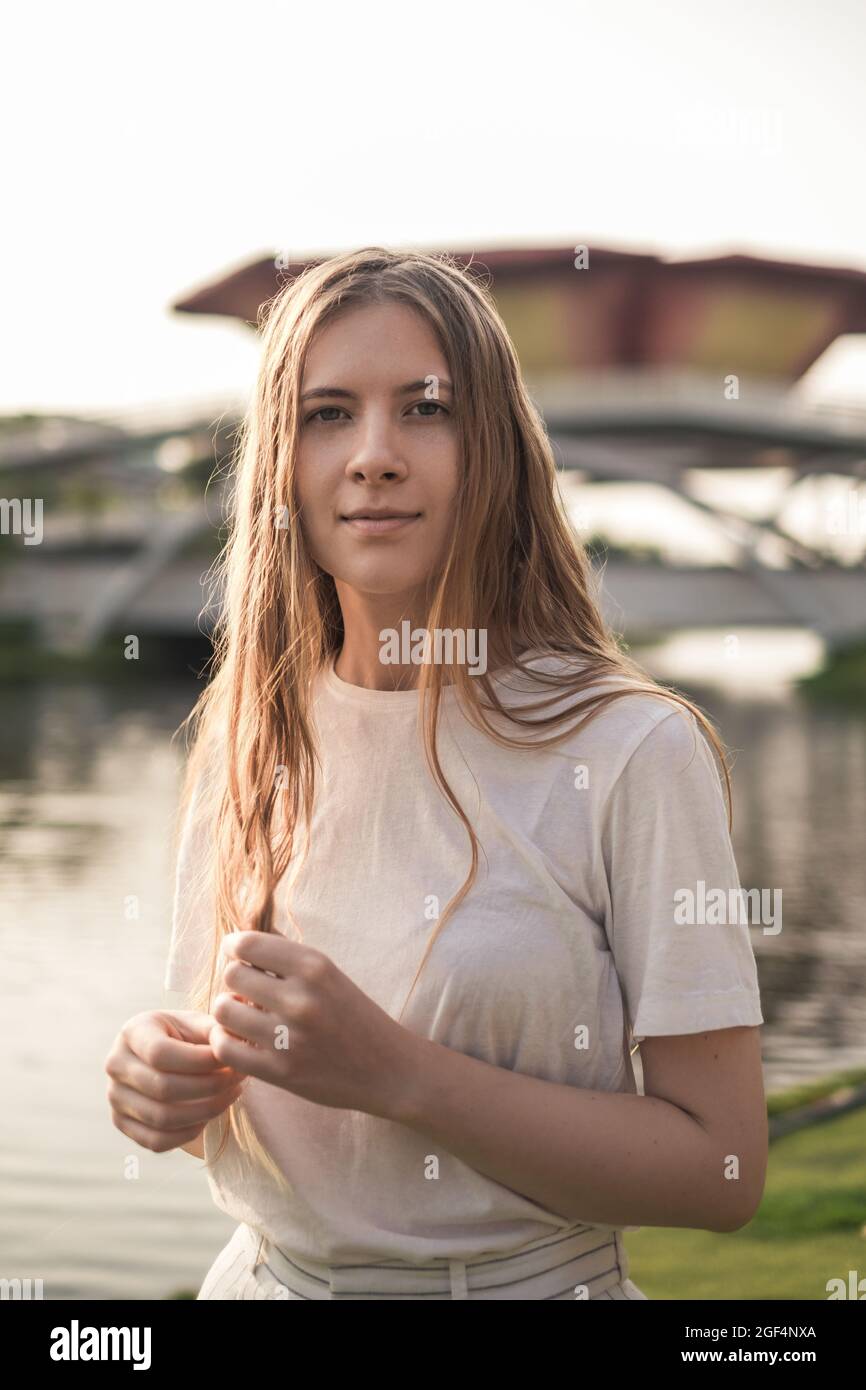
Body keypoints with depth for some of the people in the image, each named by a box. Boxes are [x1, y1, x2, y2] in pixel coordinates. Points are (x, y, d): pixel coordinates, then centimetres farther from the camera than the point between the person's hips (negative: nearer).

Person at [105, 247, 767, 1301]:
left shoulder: (634, 751, -19)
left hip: (525, 1277, -4)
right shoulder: (248, 738, -3)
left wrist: (395, 1072, -27)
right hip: (264, 1272, 4)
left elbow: (721, 1168, -18)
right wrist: (164, 1079, -14)